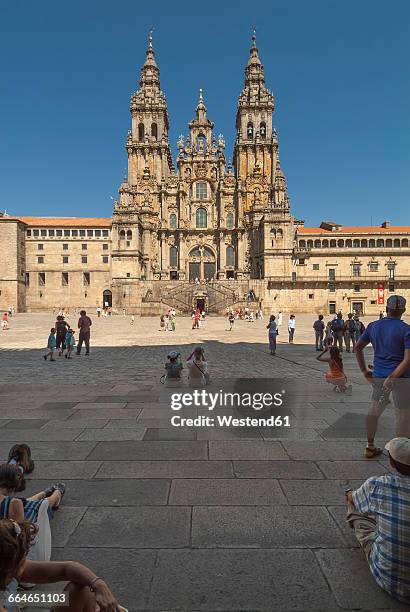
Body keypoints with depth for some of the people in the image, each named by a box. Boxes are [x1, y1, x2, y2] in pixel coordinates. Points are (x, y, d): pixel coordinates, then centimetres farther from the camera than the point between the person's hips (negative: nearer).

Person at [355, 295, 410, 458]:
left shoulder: (373, 326, 2)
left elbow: (358, 348, 9)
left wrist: (364, 370, 12)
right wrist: (391, 378, -18)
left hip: (378, 375, 5)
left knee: (374, 410, 18)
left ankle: (370, 447, 30)